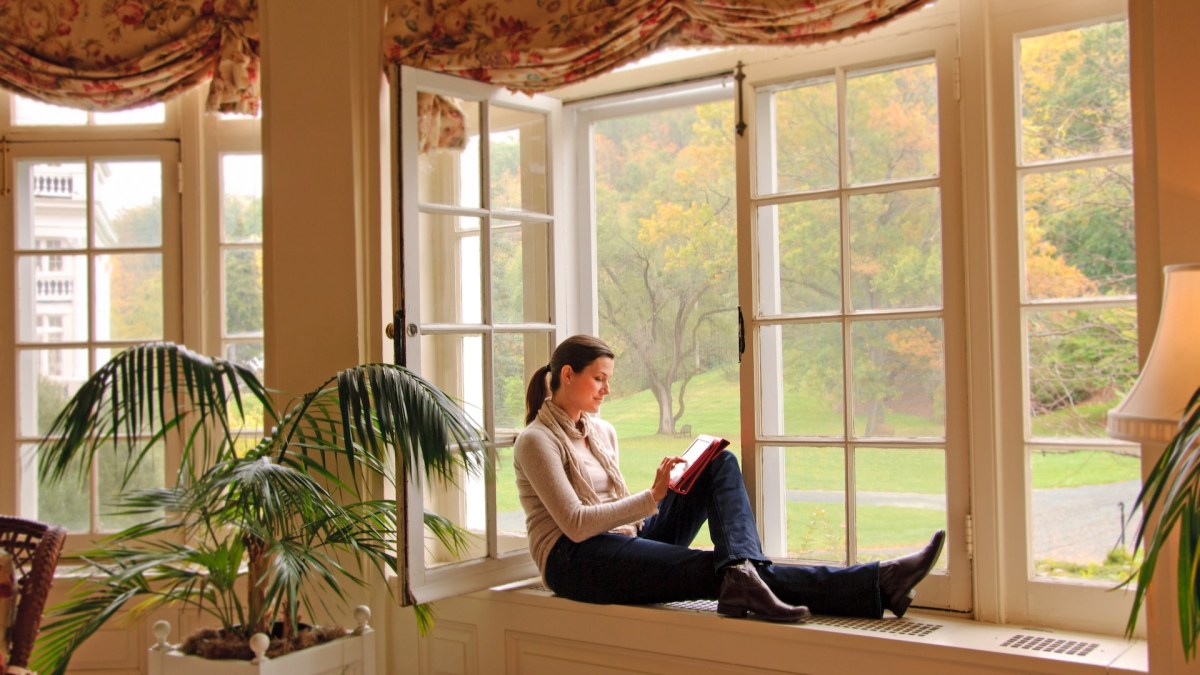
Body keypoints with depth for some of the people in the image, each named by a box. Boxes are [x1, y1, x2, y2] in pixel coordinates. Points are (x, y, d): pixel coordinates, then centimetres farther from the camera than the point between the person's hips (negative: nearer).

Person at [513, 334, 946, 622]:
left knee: (721, 464, -9)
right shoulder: (537, 441, -8)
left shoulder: (602, 432, 16)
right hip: (574, 561, -7)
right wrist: (653, 497, -20)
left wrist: (661, 492, -2)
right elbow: (576, 524, -18)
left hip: (627, 541, 8)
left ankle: (743, 575, -37)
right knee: (717, 568, -25)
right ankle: (877, 586, -32)